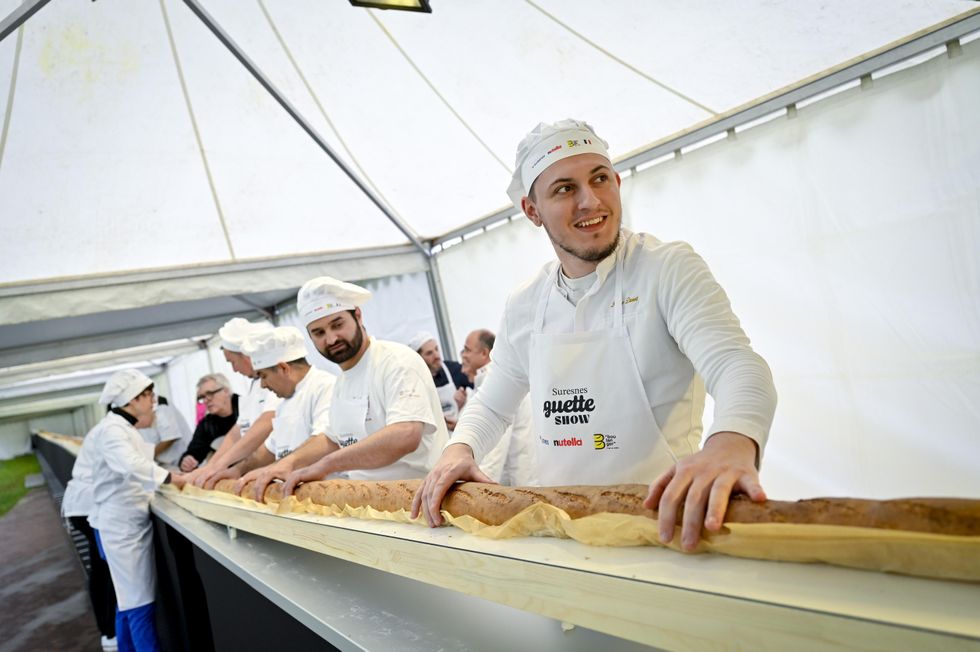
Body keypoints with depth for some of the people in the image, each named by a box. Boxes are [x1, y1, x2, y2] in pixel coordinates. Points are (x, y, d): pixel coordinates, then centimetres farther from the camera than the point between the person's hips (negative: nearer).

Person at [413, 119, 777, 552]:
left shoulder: (668, 269, -7)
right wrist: (459, 449, -4)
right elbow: (491, 405, 18)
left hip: (660, 519, -5)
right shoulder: (524, 306, 8)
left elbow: (736, 366, -22)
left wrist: (732, 444, -44)